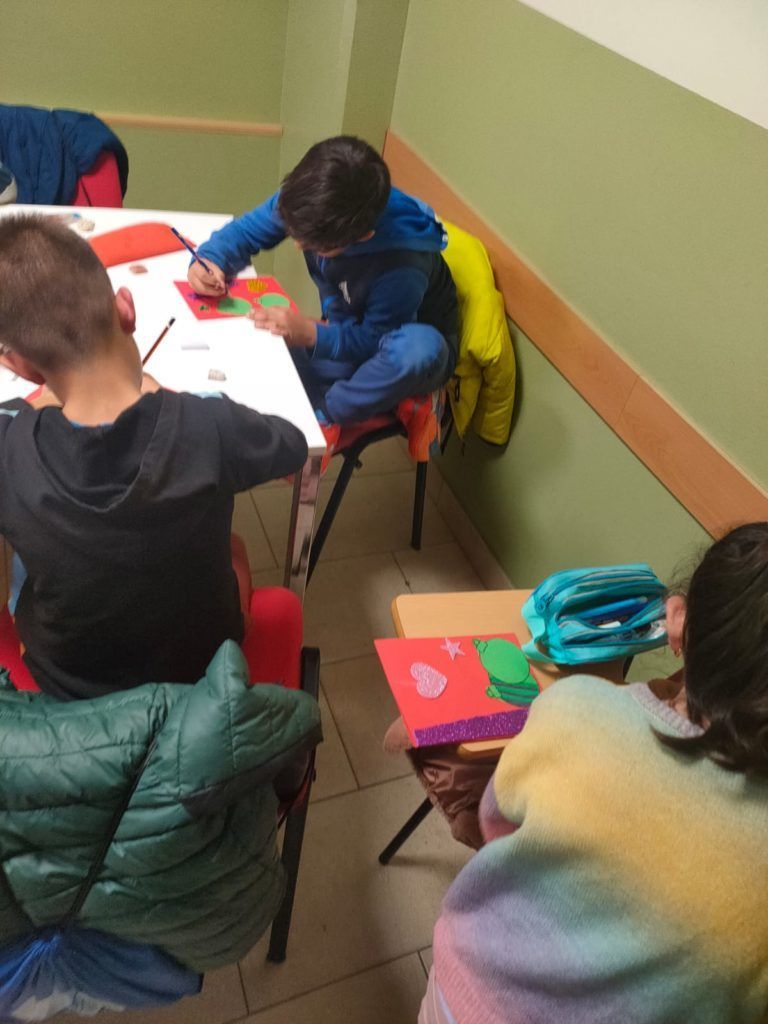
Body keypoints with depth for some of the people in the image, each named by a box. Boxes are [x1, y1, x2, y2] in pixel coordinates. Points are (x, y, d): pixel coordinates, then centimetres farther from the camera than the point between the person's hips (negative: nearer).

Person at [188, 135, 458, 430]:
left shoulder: (402, 265, -37)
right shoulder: (313, 205, -21)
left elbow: (377, 341, -26)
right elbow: (246, 230, -7)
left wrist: (311, 335, -39)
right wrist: (209, 259, -26)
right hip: (349, 336, 4)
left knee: (419, 349, -44)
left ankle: (319, 416, -22)